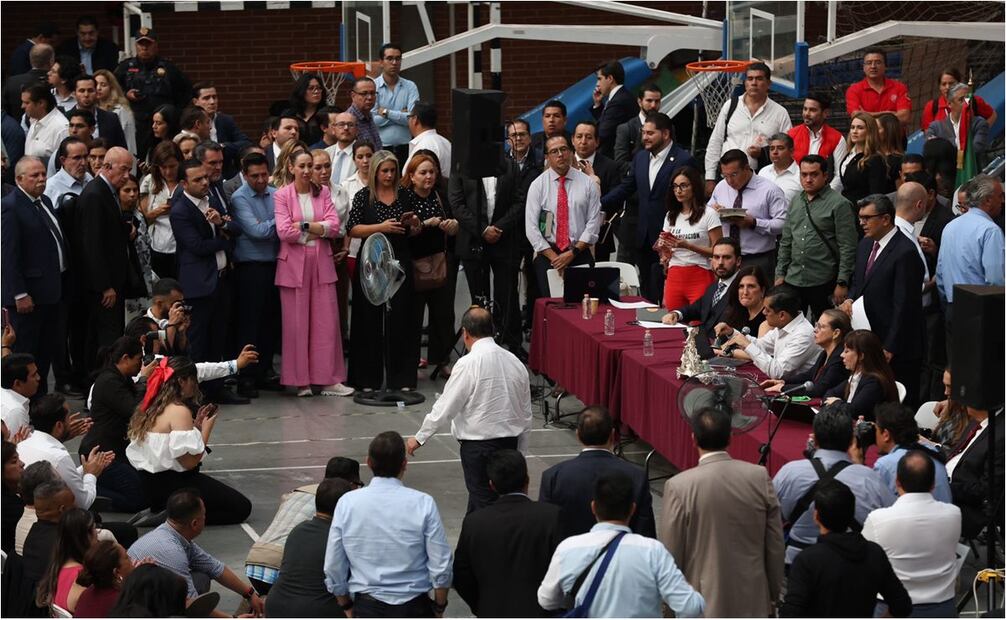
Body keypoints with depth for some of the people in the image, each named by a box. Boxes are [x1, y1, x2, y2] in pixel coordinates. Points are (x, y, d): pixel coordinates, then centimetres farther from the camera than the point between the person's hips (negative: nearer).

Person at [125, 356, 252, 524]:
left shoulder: (151, 407, 7)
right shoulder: (179, 411, -20)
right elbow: (189, 462, -22)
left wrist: (196, 425, 9)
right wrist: (206, 429, -9)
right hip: (173, 484, -9)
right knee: (242, 507, -3)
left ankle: (162, 508, 12)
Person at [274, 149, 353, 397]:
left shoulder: (323, 193, 10)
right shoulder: (281, 195, 0)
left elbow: (334, 226, 0)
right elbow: (284, 232, -11)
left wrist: (303, 225, -10)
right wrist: (319, 230, -5)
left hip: (322, 264, 3)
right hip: (293, 265, -3)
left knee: (327, 322, 1)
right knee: (296, 323, 0)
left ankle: (329, 380, 6)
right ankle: (300, 381, 8)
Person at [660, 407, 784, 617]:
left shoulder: (679, 487, -15)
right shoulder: (760, 476, -6)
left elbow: (671, 554, -8)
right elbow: (775, 544, 1)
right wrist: (774, 592, 14)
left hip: (703, 602, -3)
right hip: (752, 601, 3)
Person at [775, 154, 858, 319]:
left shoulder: (839, 204, -7)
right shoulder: (795, 202, 13)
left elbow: (847, 248, -10)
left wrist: (842, 283, -14)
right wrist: (780, 274, 12)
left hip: (823, 282, -6)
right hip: (793, 280, 6)